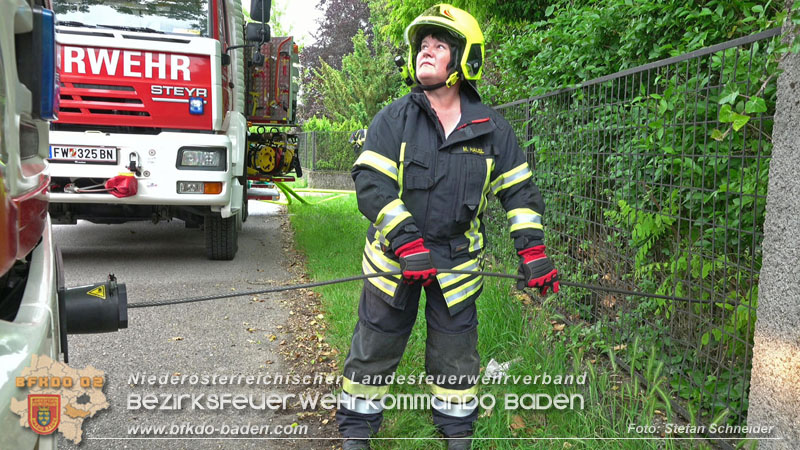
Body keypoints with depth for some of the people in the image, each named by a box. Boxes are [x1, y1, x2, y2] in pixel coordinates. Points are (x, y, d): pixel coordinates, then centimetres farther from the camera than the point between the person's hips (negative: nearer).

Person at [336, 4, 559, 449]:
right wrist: (408, 244, -24)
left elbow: (520, 191, 4)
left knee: (456, 357, 11)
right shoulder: (394, 119, -5)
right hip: (394, 257, 0)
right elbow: (371, 184, -14)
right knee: (374, 350, 10)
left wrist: (533, 251, -5)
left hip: (457, 261, 1)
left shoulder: (493, 129, 0)